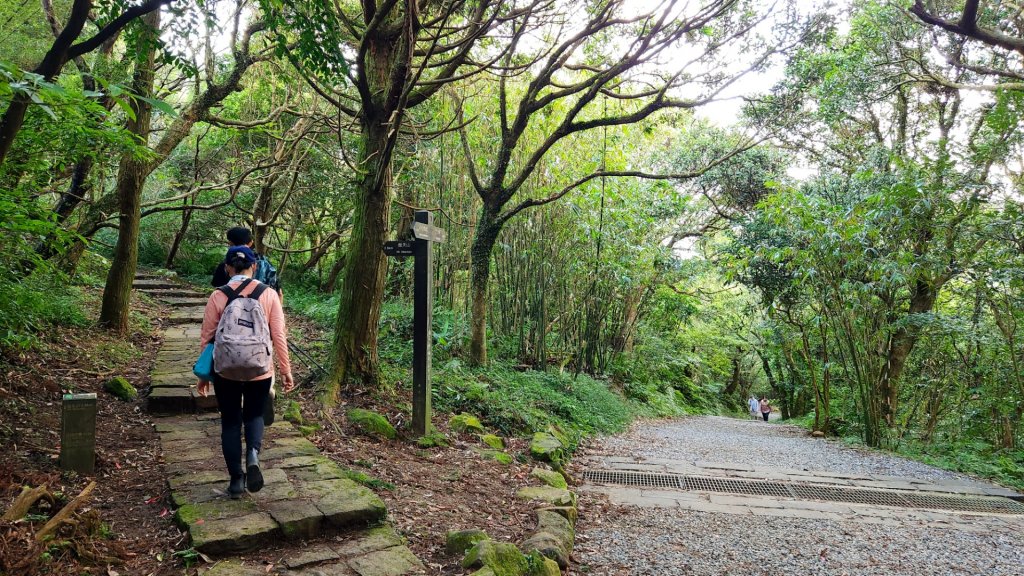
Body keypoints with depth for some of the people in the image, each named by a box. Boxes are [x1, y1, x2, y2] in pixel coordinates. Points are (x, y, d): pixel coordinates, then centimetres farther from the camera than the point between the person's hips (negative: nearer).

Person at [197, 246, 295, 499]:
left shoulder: (218, 296, -5)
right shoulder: (269, 295, -5)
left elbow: (207, 338, 0)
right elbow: (279, 336, -5)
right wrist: (286, 370, 4)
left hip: (225, 370, 0)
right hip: (259, 370, 1)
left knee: (230, 422, 15)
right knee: (254, 415, 22)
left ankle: (236, 480, 17)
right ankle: (253, 456, -6)